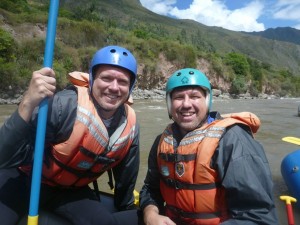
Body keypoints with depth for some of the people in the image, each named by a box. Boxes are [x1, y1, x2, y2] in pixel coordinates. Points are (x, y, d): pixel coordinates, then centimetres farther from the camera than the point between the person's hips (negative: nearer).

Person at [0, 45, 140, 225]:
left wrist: (127, 209, 13)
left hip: (71, 189, 3)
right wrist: (28, 104, -45)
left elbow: (126, 178, 1)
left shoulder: (131, 126, -14)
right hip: (25, 178, -2)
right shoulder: (64, 105, -30)